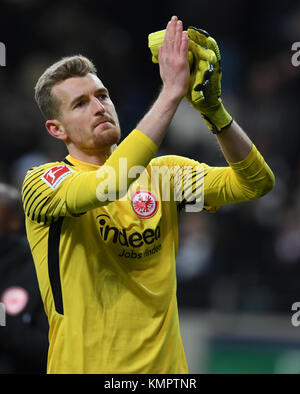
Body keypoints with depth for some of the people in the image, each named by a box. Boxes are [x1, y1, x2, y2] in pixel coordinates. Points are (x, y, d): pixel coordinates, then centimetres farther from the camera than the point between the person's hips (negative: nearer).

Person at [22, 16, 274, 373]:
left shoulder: (163, 172, 5)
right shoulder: (41, 182, -8)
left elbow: (254, 183, -5)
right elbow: (109, 183, -28)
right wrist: (171, 93, -27)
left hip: (165, 364, 4)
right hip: (83, 365, -4)